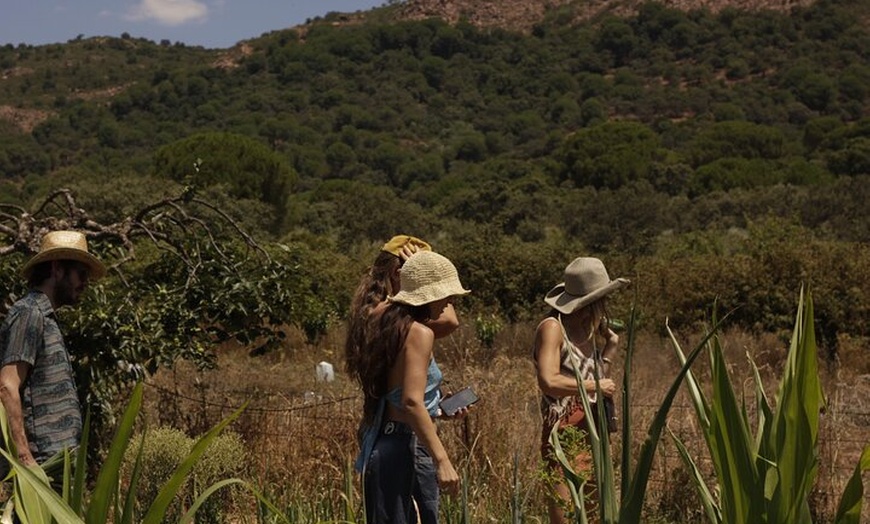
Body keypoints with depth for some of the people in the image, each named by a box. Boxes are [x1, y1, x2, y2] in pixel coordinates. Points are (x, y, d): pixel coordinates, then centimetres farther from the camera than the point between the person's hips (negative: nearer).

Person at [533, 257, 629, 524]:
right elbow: (549, 382, -23)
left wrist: (609, 349, 12)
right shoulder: (553, 327, -11)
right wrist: (595, 386, -14)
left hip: (593, 436, 9)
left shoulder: (589, 332, 13)